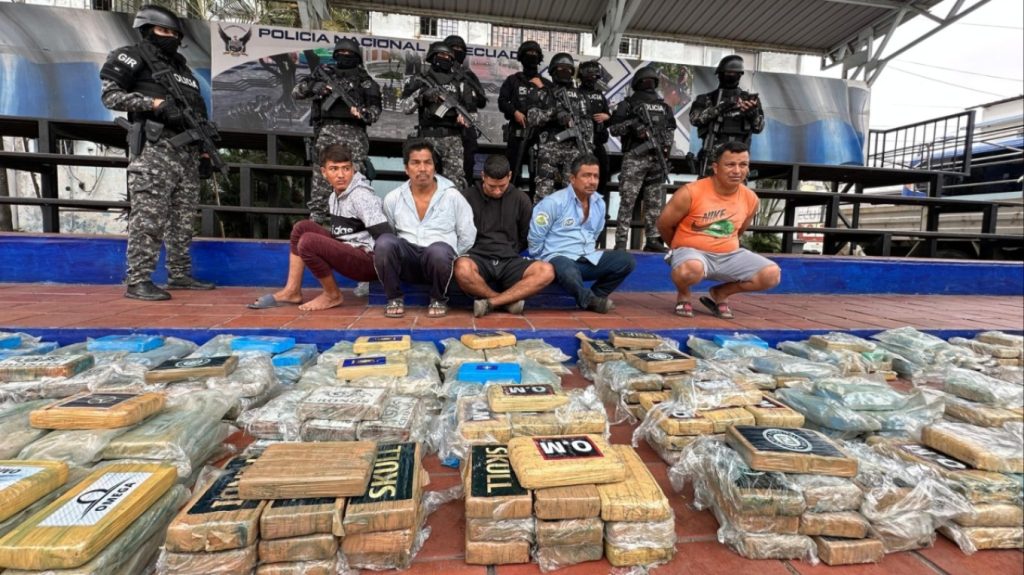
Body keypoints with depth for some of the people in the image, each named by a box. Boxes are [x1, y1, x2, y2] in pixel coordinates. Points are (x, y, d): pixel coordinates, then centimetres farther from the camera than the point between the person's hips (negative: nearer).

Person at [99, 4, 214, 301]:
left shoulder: (181, 67, 25)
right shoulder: (133, 57, 6)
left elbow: (197, 113, 22)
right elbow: (110, 95, -3)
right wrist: (153, 102, -16)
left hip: (187, 151, 7)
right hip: (155, 149, -7)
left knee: (182, 218, 7)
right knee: (148, 217, -12)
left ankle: (179, 274, 14)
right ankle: (137, 281, -9)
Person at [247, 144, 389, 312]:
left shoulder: (361, 196, -14)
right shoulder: (334, 197, 13)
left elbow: (385, 235, -22)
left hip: (369, 260, -9)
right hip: (348, 252, 9)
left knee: (308, 241, -23)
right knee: (303, 227, 8)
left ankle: (333, 295, -3)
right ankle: (292, 291, 5)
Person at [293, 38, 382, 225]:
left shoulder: (364, 79, 15)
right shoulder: (324, 72, 19)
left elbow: (375, 109, 7)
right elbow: (296, 91, 15)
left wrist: (363, 113, -15)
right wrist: (315, 86, -5)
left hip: (353, 133, -1)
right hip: (327, 131, 1)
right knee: (322, 176, -3)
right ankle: (318, 220, 0)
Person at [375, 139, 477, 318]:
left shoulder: (452, 196, 1)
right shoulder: (393, 198, 7)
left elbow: (467, 237, 4)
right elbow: (384, 238, 16)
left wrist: (450, 260, 2)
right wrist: (393, 254, 4)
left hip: (439, 259, -2)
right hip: (407, 260, 2)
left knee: (439, 251, -38)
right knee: (384, 242, -29)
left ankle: (439, 300, -7)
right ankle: (394, 298, -7)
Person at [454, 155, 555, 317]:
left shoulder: (521, 199, 10)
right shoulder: (468, 197, 4)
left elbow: (526, 238, 16)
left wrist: (509, 253, 8)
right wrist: (469, 252, -2)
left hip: (510, 262, 2)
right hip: (478, 260, -2)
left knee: (546, 271, -27)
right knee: (462, 268, -38)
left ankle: (490, 302, -23)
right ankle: (509, 300, -16)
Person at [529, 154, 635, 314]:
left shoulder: (599, 203, 10)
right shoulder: (554, 202, -10)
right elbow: (535, 236, -7)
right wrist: (541, 262, 1)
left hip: (587, 259, 6)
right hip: (558, 258, -6)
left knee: (627, 260, -11)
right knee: (570, 273, -41)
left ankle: (596, 295, 1)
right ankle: (591, 301, -9)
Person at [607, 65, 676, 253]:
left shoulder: (664, 106, 21)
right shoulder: (628, 103, 7)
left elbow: (671, 129, 26)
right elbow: (613, 128, 0)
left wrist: (667, 145, 7)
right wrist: (632, 122, -16)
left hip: (657, 158, 5)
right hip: (635, 157, -5)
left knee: (654, 202, 6)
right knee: (627, 200, -11)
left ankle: (652, 240, 11)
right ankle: (621, 241, -10)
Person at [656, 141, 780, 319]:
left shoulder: (750, 198, 1)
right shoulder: (691, 192, -15)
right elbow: (664, 225, -4)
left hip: (730, 255, 6)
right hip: (692, 252, -5)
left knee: (772, 274, -12)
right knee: (691, 269, -41)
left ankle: (720, 293, 11)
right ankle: (683, 295, -3)